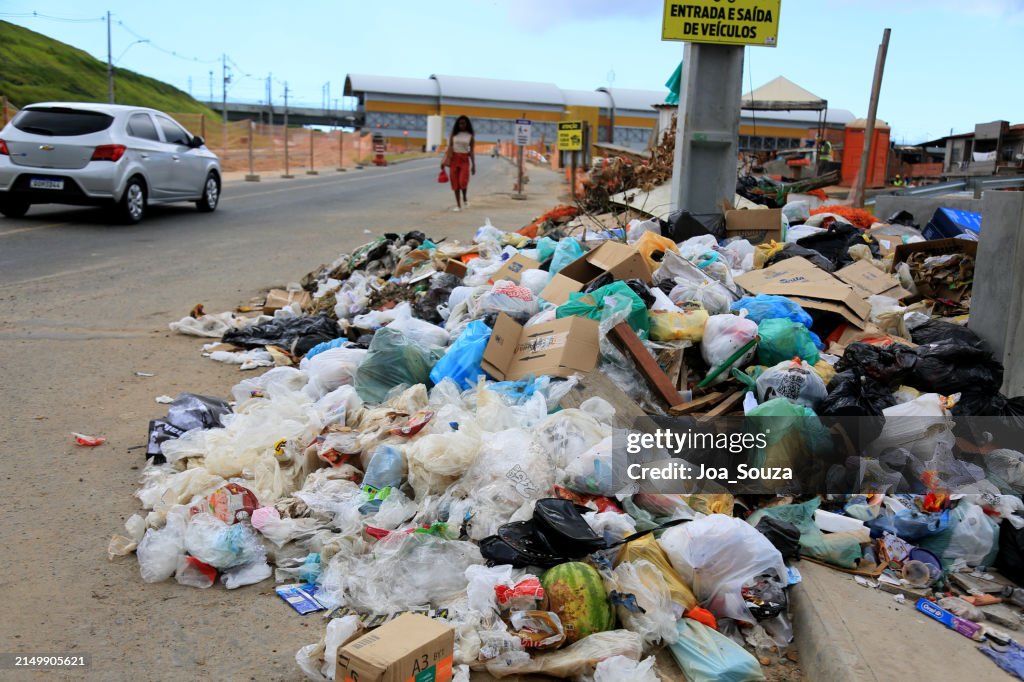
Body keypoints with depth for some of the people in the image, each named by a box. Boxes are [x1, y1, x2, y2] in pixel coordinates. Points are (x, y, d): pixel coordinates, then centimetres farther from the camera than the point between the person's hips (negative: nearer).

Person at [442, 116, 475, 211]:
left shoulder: (470, 136, 3)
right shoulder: (453, 135, 4)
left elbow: (471, 151, 4)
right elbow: (450, 148, 1)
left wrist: (473, 165, 0)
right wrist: (447, 159, -12)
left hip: (465, 160, -1)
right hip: (454, 159, 1)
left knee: (463, 181, -17)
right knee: (455, 183, 2)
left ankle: (465, 198, 12)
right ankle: (458, 205, 11)